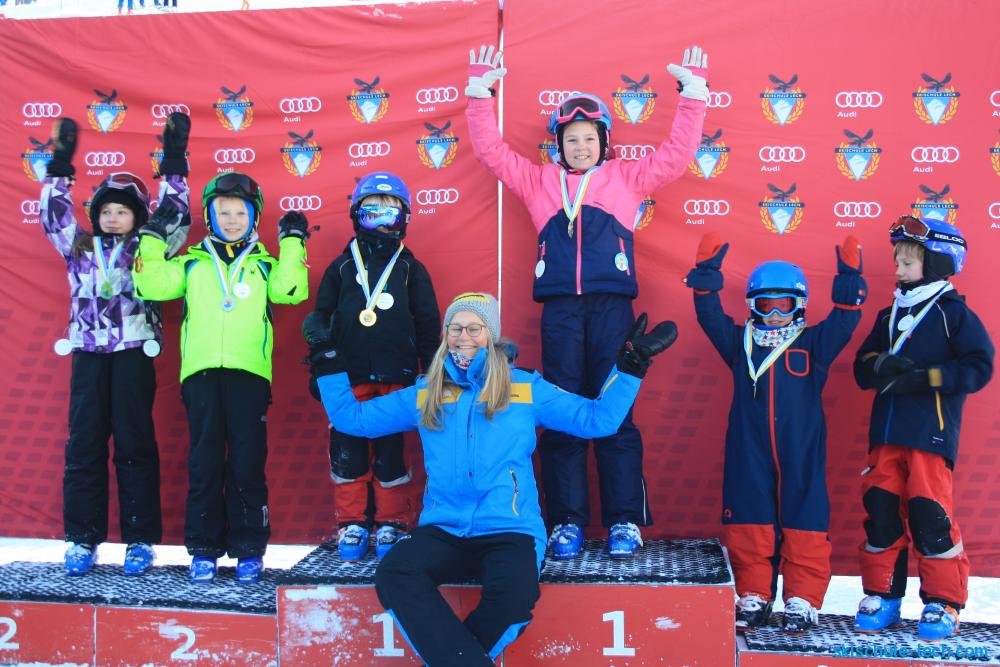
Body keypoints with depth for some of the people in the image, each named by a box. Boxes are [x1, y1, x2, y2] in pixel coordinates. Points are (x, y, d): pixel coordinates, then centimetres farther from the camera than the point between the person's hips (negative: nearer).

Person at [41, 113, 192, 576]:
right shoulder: (80, 248, 14)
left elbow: (174, 215, 0)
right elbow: (54, 214, 10)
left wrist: (173, 160, -3)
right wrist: (61, 163, 4)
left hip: (133, 356, -3)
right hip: (88, 357, 3)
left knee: (135, 446, 0)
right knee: (84, 446, 3)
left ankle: (140, 540, 6)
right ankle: (83, 538, 10)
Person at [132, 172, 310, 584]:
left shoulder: (264, 265, 14)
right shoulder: (192, 263, 17)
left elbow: (291, 290, -5)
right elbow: (151, 285, 5)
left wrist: (293, 242, 0)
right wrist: (152, 240, 8)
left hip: (249, 372, -1)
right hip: (201, 371, 1)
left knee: (247, 464, 0)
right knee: (203, 464, 4)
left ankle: (249, 550, 8)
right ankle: (204, 550, 12)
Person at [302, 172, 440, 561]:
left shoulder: (410, 268, 8)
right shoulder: (342, 266, 9)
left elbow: (427, 325, 8)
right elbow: (323, 314, 12)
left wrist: (433, 373, 5)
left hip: (395, 378, -1)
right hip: (348, 378, 1)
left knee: (390, 452, 3)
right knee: (347, 451, 2)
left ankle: (391, 524, 16)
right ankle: (351, 523, 15)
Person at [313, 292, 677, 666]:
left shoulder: (527, 389, 9)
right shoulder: (423, 395, 14)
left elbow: (598, 419, 9)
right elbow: (352, 418, 20)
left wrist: (630, 364, 2)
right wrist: (330, 366, 13)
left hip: (509, 531, -1)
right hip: (441, 530, 2)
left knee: (516, 593, -34)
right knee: (393, 575, -30)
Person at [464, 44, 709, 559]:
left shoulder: (627, 177, 17)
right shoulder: (539, 181, 19)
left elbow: (677, 152, 15)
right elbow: (491, 150, 18)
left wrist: (693, 93, 12)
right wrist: (479, 91, 15)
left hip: (611, 306, -1)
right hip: (559, 308, 1)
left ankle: (625, 522, 3)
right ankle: (566, 522, 6)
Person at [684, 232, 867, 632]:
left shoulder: (812, 344, 6)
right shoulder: (740, 343, 10)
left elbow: (844, 321, -6)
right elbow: (710, 316, 2)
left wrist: (849, 280, -17)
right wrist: (706, 273, -8)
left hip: (800, 455, -1)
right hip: (749, 456, 2)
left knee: (803, 527, 1)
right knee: (749, 528, 5)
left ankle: (803, 601, 13)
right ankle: (753, 598, 17)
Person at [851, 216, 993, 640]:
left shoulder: (953, 313, -2)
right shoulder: (889, 315, 16)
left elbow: (978, 367, -10)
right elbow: (862, 368, 14)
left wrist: (923, 377, -16)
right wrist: (881, 366, -9)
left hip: (931, 433, -6)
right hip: (887, 432, 6)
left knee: (929, 513, -6)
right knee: (880, 509, 5)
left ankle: (944, 602, 9)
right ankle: (882, 594, 18)